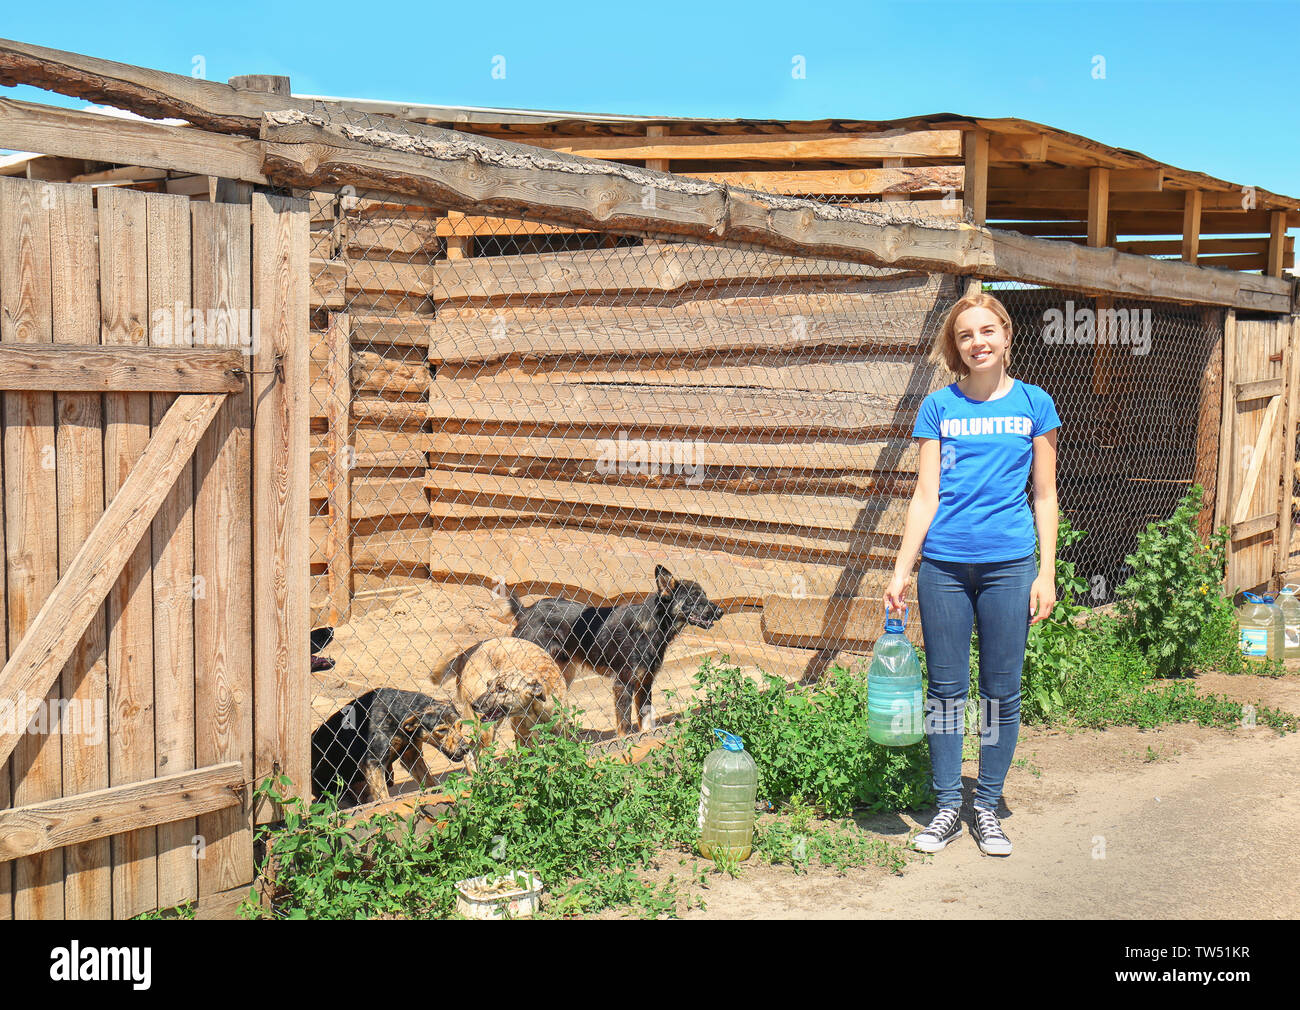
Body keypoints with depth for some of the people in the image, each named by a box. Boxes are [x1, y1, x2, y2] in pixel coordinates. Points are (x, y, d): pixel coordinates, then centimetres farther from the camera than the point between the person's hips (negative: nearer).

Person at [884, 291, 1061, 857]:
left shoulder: (1033, 404, 5)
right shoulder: (939, 407, 5)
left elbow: (1045, 495, 7)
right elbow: (926, 495, 4)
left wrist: (1046, 573, 1)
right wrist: (901, 570, -2)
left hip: (1008, 565, 0)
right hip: (944, 566, 0)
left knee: (1001, 693, 5)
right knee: (945, 690, 6)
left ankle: (987, 808, 21)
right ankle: (948, 808, 19)